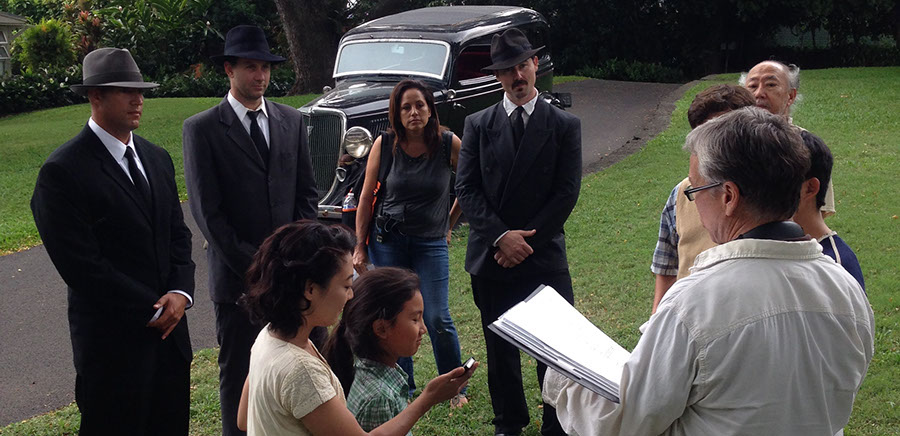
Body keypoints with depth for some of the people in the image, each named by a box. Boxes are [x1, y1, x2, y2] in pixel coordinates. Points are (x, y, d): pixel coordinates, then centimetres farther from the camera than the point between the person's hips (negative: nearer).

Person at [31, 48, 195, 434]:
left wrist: (180, 292, -6)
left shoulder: (157, 159, 11)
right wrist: (151, 310, -14)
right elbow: (81, 264, -16)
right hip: (113, 339, -6)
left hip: (169, 329, 7)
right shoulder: (63, 171, -12)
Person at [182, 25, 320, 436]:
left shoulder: (291, 120, 10)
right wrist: (253, 264, -11)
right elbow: (207, 211, -8)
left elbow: (307, 193, 11)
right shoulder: (202, 129, -4)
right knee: (238, 373, 7)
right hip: (238, 276, -3)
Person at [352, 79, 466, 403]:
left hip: (431, 243, -1)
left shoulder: (449, 144, -8)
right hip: (386, 240, 1)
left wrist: (449, 224, 9)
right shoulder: (384, 144, -6)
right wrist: (360, 246, 0)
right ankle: (403, 388, 21)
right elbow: (366, 197, 1)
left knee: (437, 319, -4)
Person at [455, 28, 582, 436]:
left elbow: (566, 193, -3)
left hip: (545, 255, -1)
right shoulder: (478, 124, 5)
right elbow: (466, 189, -1)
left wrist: (525, 240, -9)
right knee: (500, 349, 11)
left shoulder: (564, 125, 1)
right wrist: (501, 237, -12)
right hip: (490, 255, 2)